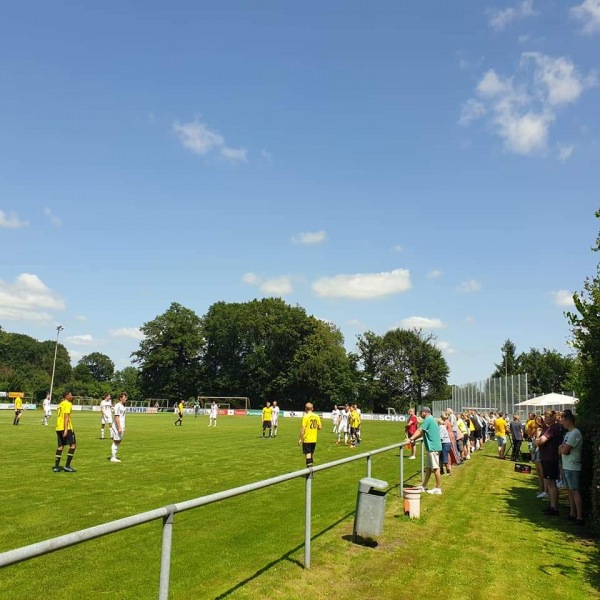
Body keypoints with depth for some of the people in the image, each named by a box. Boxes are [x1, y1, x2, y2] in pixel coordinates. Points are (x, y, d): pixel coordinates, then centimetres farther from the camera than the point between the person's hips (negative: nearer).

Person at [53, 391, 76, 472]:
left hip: (58, 428, 9)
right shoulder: (68, 404, -9)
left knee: (60, 446, 11)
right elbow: (66, 417, -18)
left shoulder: (60, 404, 19)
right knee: (73, 445, -3)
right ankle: (67, 466, -5)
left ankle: (56, 467, 9)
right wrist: (66, 430, -23)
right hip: (66, 428, -9)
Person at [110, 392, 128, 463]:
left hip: (121, 427, 9)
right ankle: (113, 458, 3)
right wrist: (119, 428, -22)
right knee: (116, 442, -4)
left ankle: (114, 457, 19)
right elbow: (116, 417, -19)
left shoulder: (122, 406, 15)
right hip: (117, 426, -9)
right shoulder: (118, 406, -14)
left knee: (119, 441, 12)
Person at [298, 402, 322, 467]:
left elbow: (303, 428, -16)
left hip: (307, 439, -5)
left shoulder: (305, 416, -13)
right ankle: (310, 466, 27)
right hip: (314, 439, 5)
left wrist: (300, 439, -9)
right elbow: (319, 427, 7)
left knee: (307, 454, -4)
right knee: (311, 454, 18)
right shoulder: (317, 416, 2)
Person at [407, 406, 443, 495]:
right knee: (428, 467, 13)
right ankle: (423, 486, 18)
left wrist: (411, 438, -18)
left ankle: (438, 488, 4)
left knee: (435, 468, -2)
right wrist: (414, 439, 8)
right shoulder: (430, 419, 17)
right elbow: (422, 433, 16)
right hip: (432, 447, 10)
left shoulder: (428, 419, -14)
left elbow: (419, 431, -19)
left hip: (433, 447, -10)